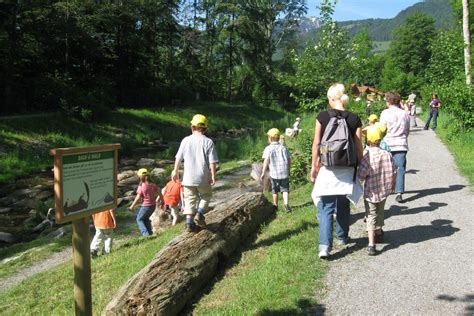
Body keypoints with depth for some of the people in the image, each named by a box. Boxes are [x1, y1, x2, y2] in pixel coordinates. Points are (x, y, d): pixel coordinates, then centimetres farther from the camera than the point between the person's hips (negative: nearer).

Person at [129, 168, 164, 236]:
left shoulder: (141, 186, -15)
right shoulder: (153, 185, 0)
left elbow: (138, 198, -14)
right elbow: (160, 193, 2)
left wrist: (132, 206, -4)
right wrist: (162, 202, 16)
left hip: (145, 206, -6)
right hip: (153, 205, 6)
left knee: (139, 219, 13)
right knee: (146, 219, 26)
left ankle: (145, 233, 1)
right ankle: (150, 232, 24)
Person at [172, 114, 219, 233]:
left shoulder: (186, 140, 0)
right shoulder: (208, 142, -7)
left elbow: (178, 158, 6)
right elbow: (212, 162, -10)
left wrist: (175, 171, 20)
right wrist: (213, 176, -3)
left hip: (188, 177, 2)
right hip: (203, 178, -2)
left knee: (190, 199, 10)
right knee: (206, 195, 20)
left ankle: (189, 223, 5)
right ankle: (199, 214, 0)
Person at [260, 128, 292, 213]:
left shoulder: (268, 148, -5)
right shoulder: (283, 147, 7)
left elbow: (266, 161, -14)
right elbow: (289, 159, 8)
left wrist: (263, 173, -11)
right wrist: (288, 169, 22)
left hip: (274, 173, -2)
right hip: (284, 172, 2)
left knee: (275, 190, 15)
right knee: (285, 189, 6)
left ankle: (275, 205, 27)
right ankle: (286, 204, -14)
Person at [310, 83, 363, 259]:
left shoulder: (322, 117, -6)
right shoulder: (354, 119, -3)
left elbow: (316, 144, -4)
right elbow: (358, 147, -1)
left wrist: (314, 167, 4)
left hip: (327, 168, -2)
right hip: (347, 169, 2)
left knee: (325, 207, 1)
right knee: (343, 204, 20)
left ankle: (325, 245, -11)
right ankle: (342, 237, 35)